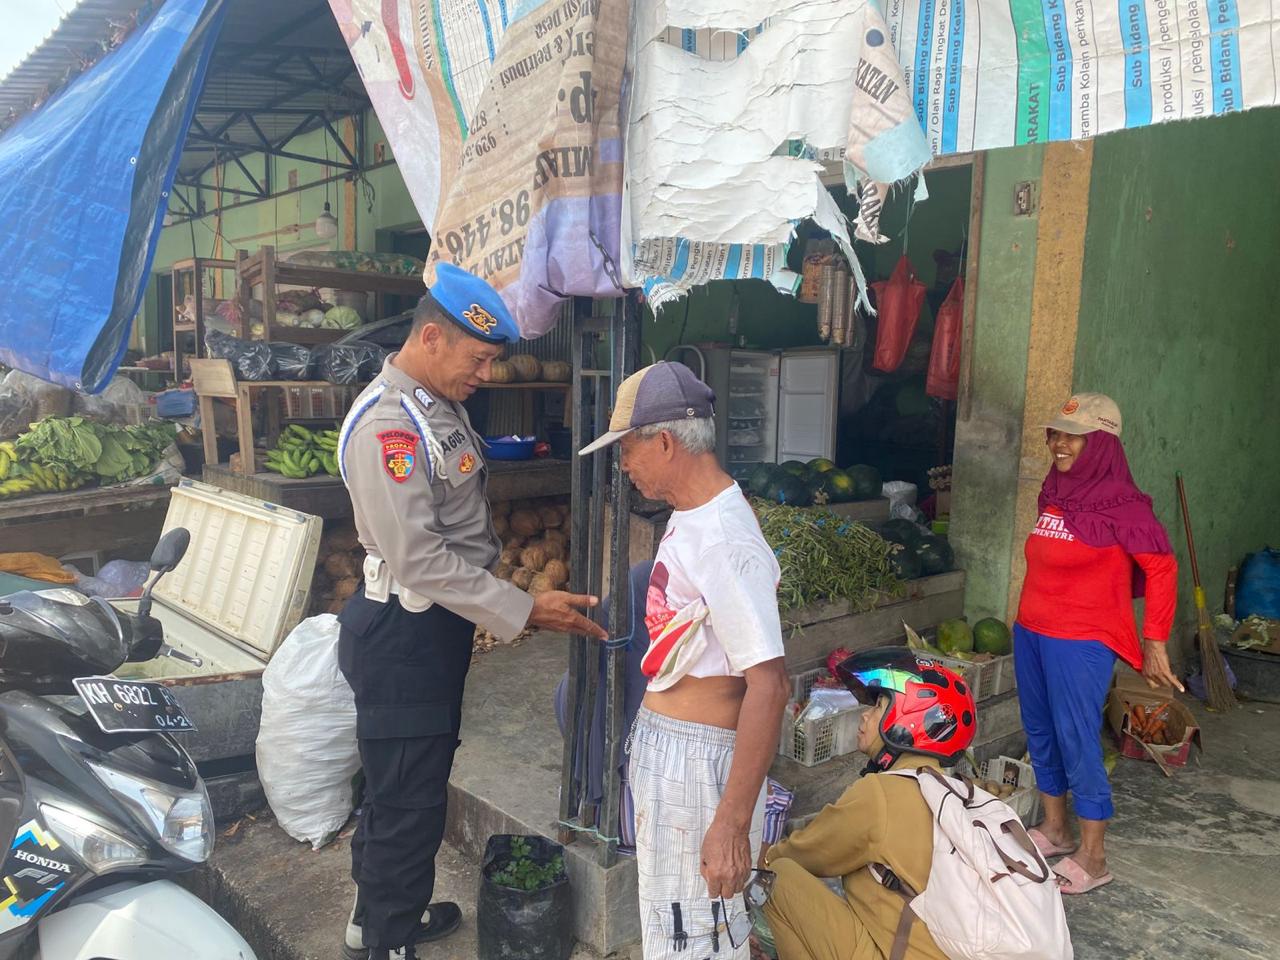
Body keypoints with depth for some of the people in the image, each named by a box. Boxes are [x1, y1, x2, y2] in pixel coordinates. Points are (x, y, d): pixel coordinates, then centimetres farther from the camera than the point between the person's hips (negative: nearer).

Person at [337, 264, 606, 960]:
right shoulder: (386, 424, -23)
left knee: (409, 789, 23)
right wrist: (525, 611, -24)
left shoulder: (439, 405, 10)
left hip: (437, 627, 10)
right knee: (407, 803, 3)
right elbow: (420, 561, -26)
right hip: (402, 638, -10)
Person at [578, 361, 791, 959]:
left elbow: (768, 685, -28)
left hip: (697, 758, -9)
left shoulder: (725, 543, -25)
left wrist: (732, 824, -27)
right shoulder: (688, 515, 5)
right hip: (660, 744, 10)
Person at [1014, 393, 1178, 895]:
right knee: (1040, 735, 16)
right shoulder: (1054, 494, 8)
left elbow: (1161, 567, -11)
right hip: (1030, 633, 8)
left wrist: (1154, 642, -10)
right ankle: (1055, 829, 33)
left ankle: (1092, 858, 14)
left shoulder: (1120, 503, -13)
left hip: (1080, 642, -7)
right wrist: (1030, 618, 17)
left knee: (1077, 741, -1)